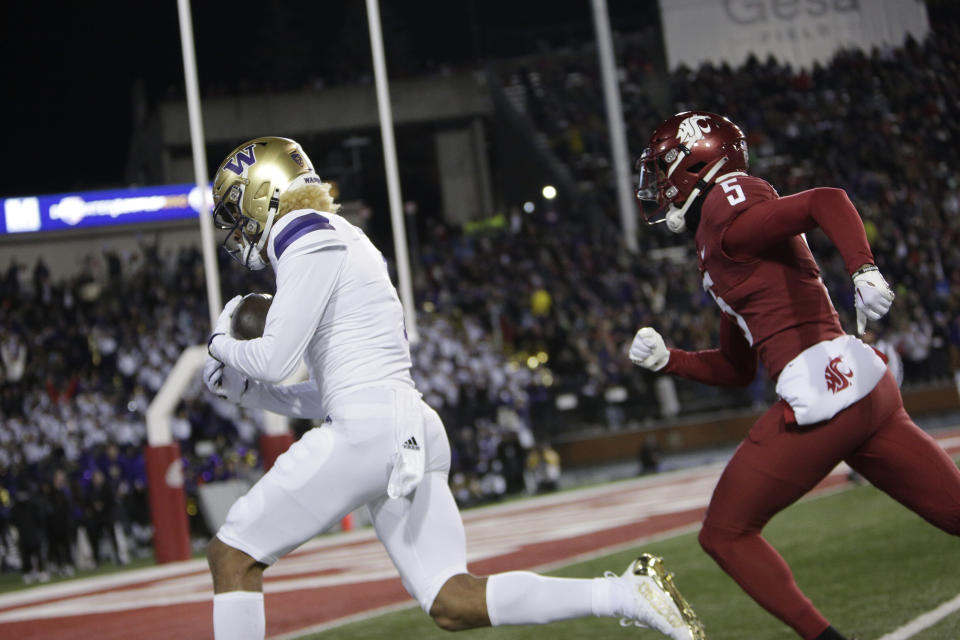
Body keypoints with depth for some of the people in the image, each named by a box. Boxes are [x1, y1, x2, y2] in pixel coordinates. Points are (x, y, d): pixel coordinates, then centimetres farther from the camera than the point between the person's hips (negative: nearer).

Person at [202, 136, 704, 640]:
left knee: (232, 556, 1)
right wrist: (244, 389, 22)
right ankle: (626, 594, -5)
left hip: (366, 430, -9)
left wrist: (223, 346, 9)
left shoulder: (312, 244, -4)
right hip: (410, 433, 9)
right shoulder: (340, 247, 26)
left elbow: (274, 361, -12)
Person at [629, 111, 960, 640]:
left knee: (725, 534, 3)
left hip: (821, 392, -10)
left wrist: (862, 269, -36)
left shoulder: (728, 227, -5)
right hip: (867, 386, 10)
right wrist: (665, 359, 18)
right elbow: (736, 370, 29)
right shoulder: (721, 257, 24)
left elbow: (828, 201, -21)